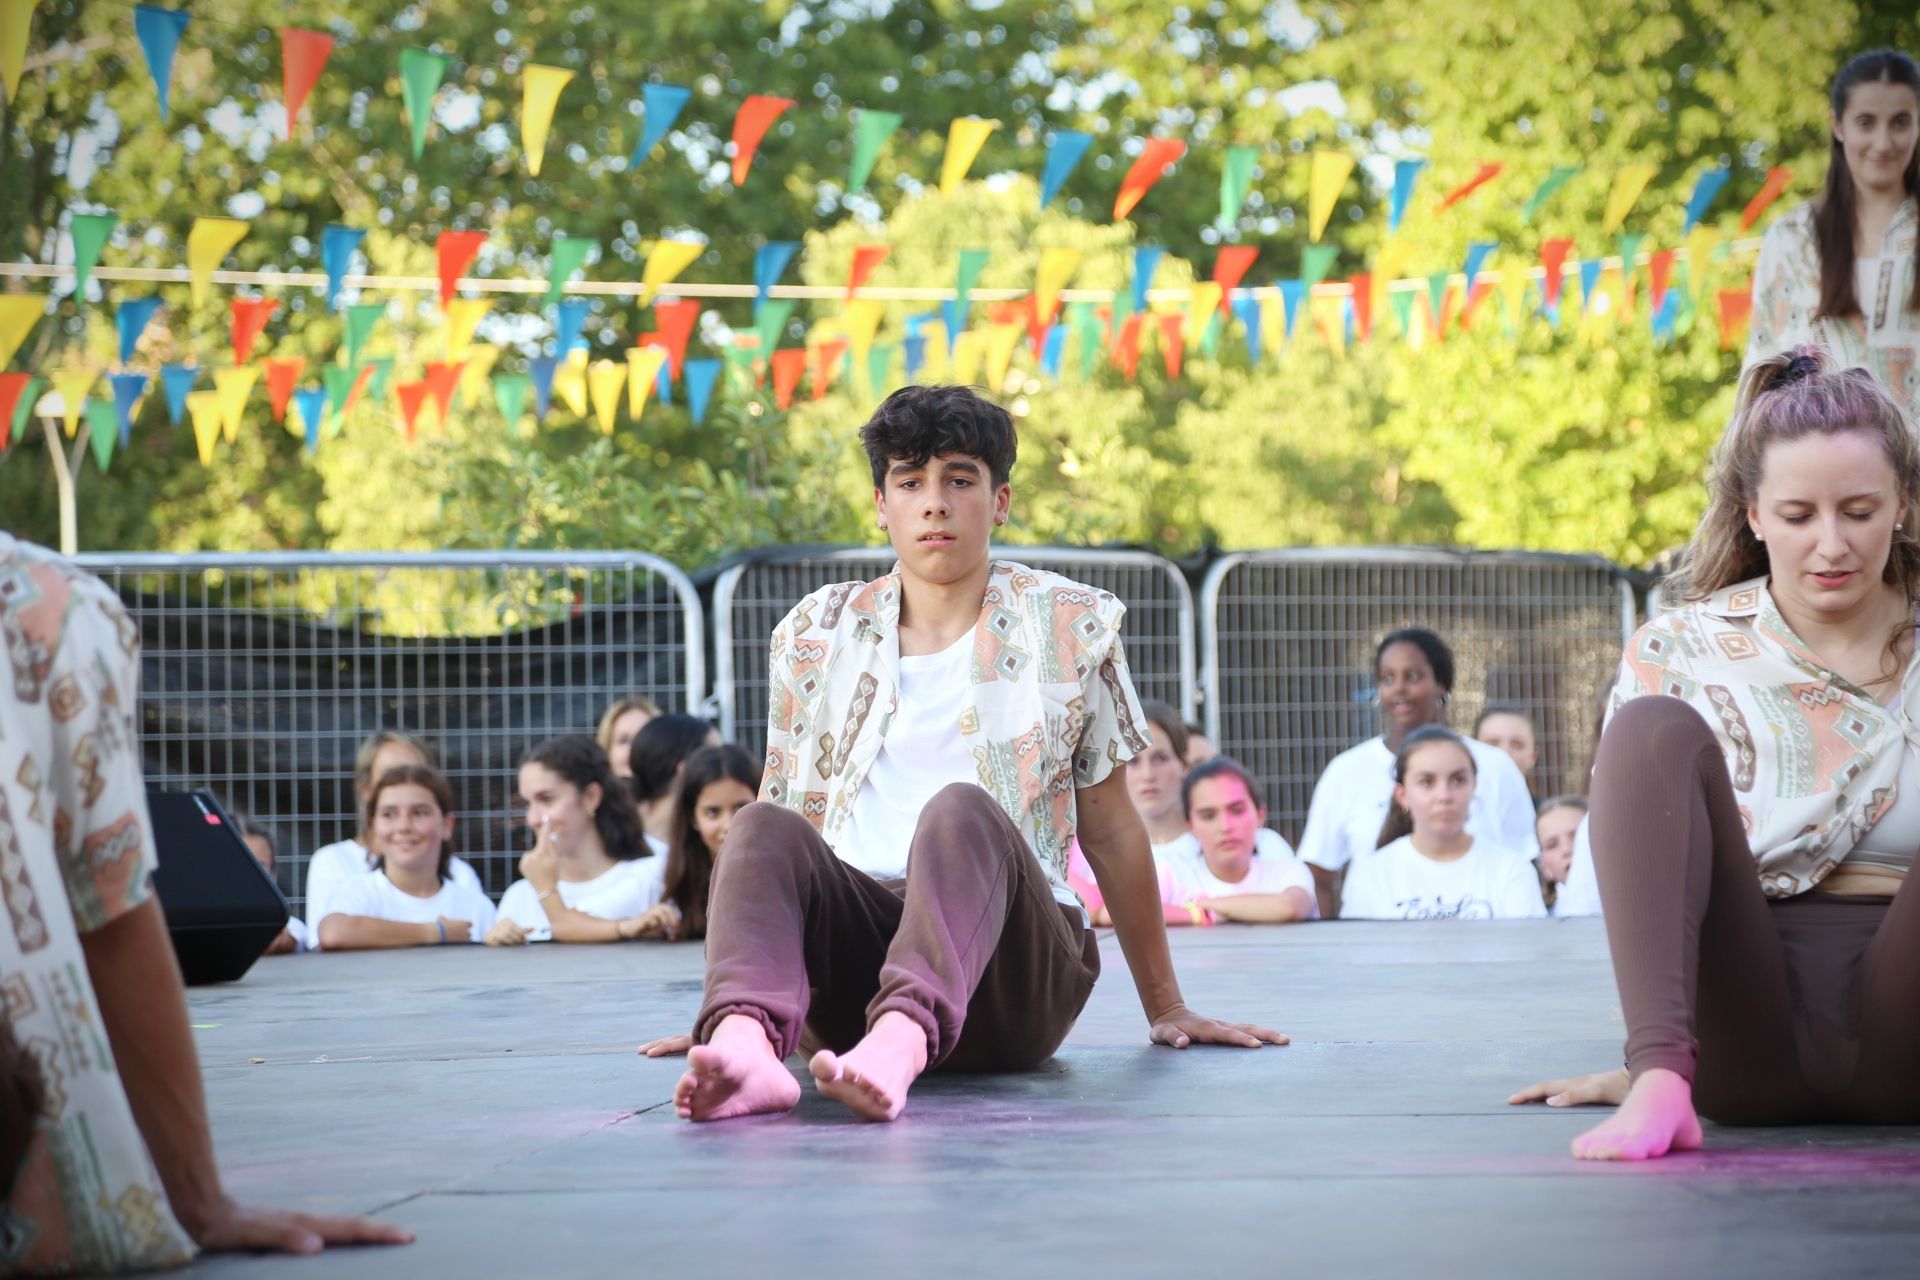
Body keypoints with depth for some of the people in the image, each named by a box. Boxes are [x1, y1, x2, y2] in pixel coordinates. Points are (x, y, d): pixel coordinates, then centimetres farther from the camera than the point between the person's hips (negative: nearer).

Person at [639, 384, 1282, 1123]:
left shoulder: (1069, 629, 12)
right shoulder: (817, 636, 17)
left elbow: (1109, 829, 15)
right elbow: (790, 818, 19)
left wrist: (1167, 1011, 17)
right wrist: (727, 1005, 17)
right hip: (855, 936, 2)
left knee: (960, 810, -34)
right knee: (762, 829, -28)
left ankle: (901, 1043, -62)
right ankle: (746, 1040, -56)